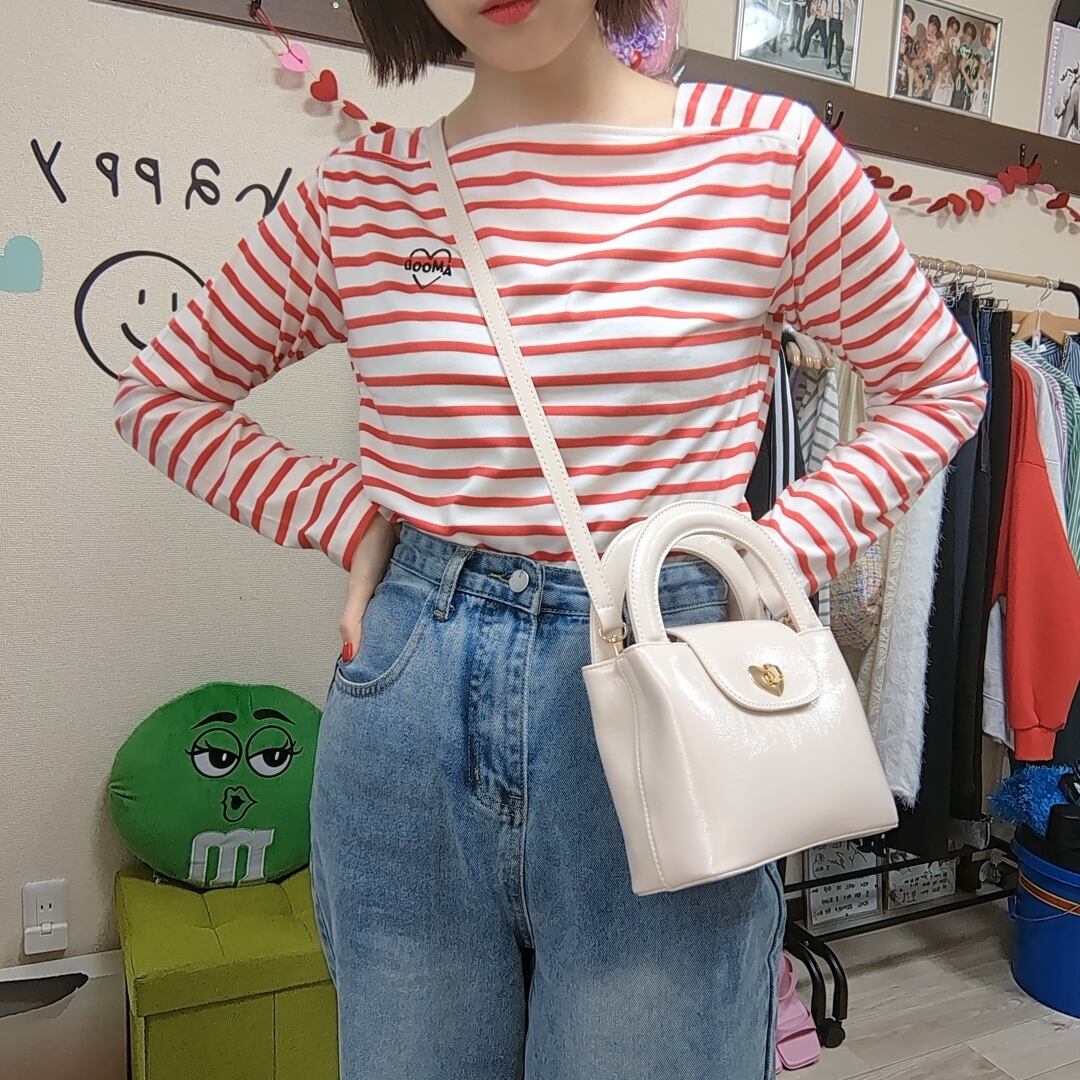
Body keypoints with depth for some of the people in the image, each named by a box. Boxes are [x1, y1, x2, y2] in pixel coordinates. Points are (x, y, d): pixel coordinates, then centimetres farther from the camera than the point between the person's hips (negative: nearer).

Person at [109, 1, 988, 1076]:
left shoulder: (769, 151, -1)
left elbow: (939, 387, 10)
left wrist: (779, 552, -4)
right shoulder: (359, 189, 4)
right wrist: (349, 515, 0)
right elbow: (158, 392, 14)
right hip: (403, 715, 3)